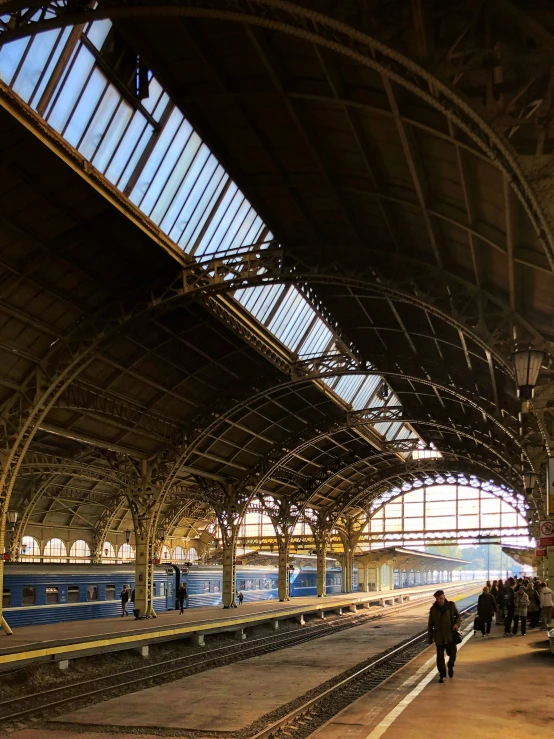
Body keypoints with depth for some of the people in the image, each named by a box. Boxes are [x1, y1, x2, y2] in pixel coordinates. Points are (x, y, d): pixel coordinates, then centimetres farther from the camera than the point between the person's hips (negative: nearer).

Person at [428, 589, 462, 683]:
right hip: (439, 636, 1)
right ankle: (442, 675, 18)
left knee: (452, 653, -2)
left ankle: (450, 666, 30)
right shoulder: (433, 609, 0)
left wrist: (457, 624, -14)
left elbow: (458, 616, 7)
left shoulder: (451, 605, -3)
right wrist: (430, 638, 7)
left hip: (450, 635, -1)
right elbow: (430, 624, 6)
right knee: (440, 656, 4)